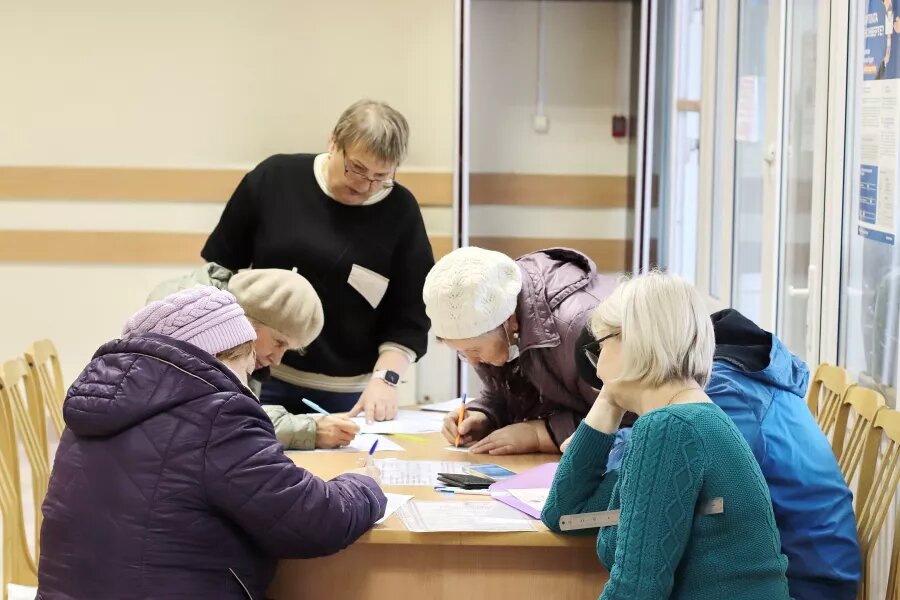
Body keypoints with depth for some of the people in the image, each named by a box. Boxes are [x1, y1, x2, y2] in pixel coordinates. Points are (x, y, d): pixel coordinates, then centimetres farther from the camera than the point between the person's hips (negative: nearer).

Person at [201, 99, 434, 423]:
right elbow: (220, 265, 5)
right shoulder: (274, 178, -4)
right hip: (259, 377, 0)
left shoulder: (401, 212, -3)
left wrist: (385, 377, -16)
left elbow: (409, 317, -2)